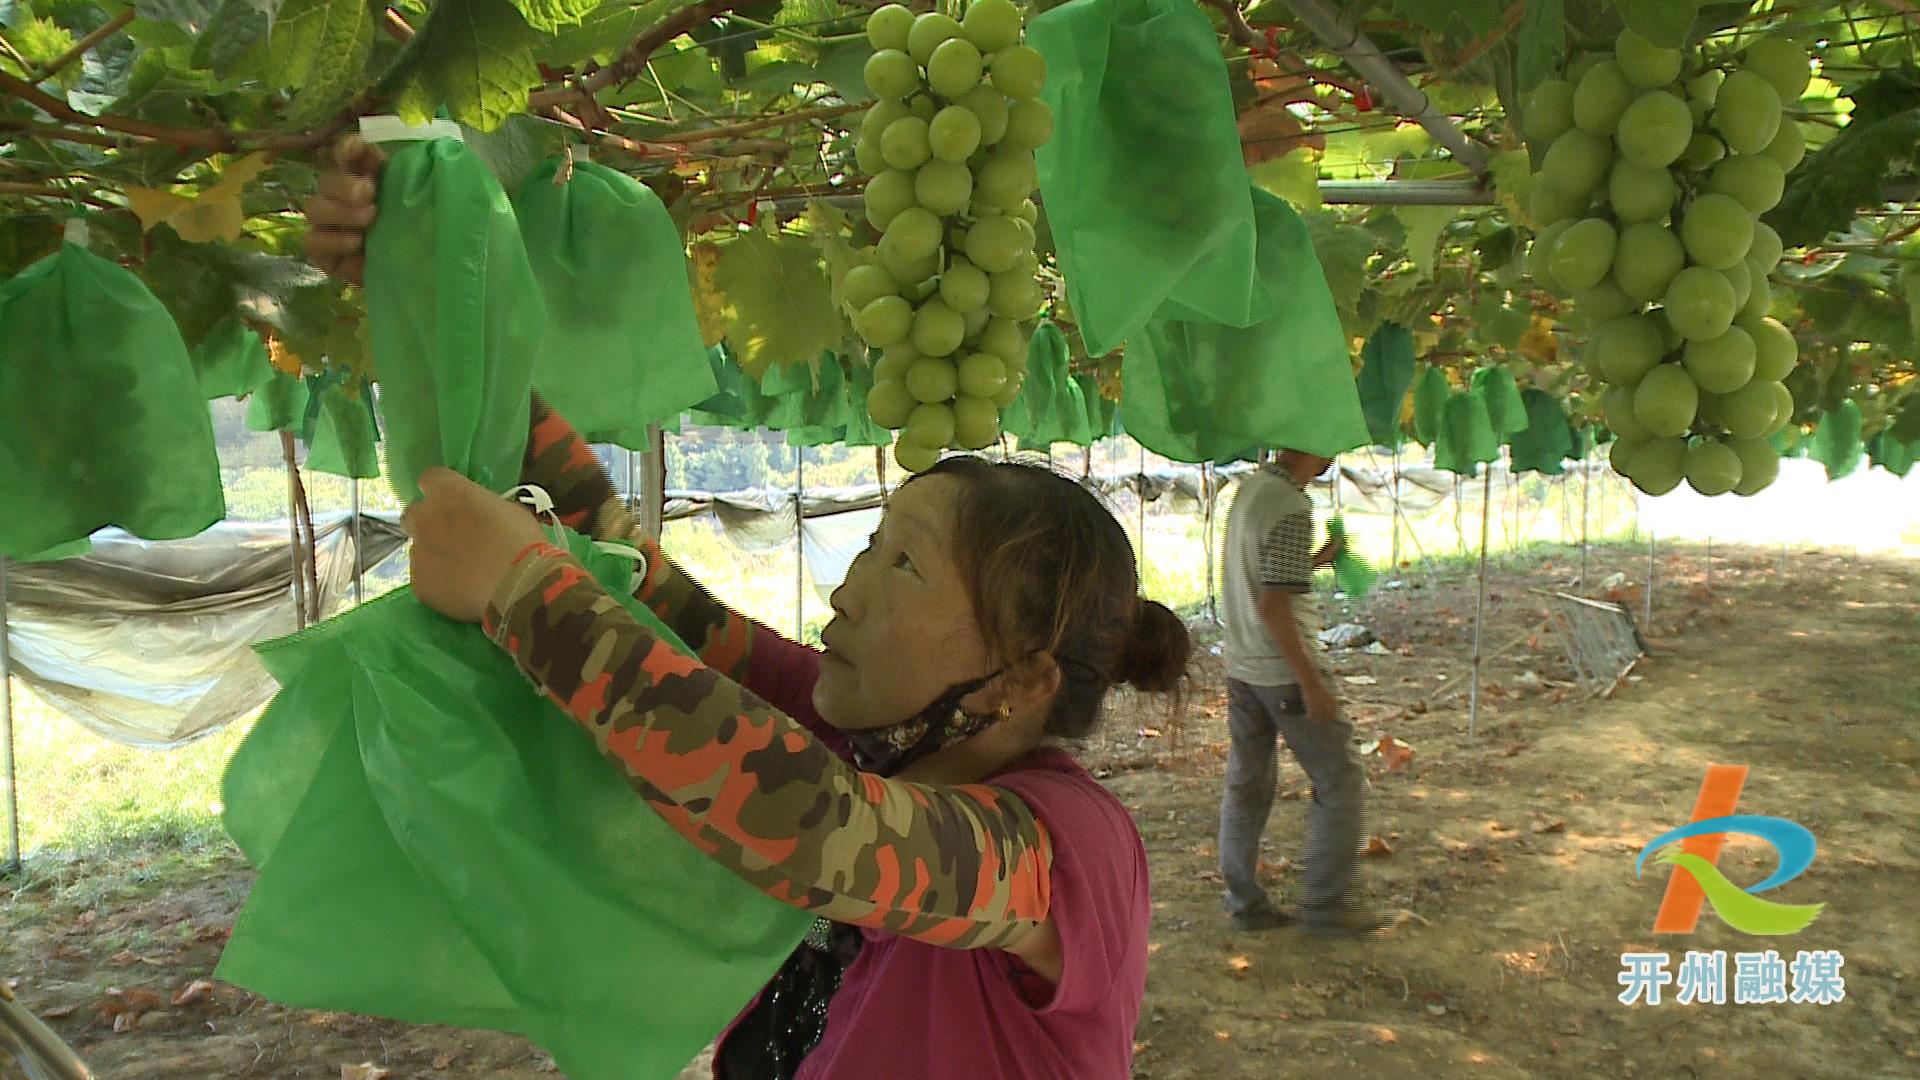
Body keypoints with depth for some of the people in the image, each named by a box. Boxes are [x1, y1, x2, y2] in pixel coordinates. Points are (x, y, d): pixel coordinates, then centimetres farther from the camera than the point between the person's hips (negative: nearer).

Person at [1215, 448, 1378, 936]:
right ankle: (1325, 903, 13)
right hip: (1285, 670, -9)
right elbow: (1272, 605, -24)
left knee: (1246, 786, 13)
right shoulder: (1292, 508, -21)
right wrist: (1312, 682, -20)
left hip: (1241, 666, 9)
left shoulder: (1249, 489, 6)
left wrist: (1312, 562, 18)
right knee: (1340, 781, 6)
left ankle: (1245, 903, 22)